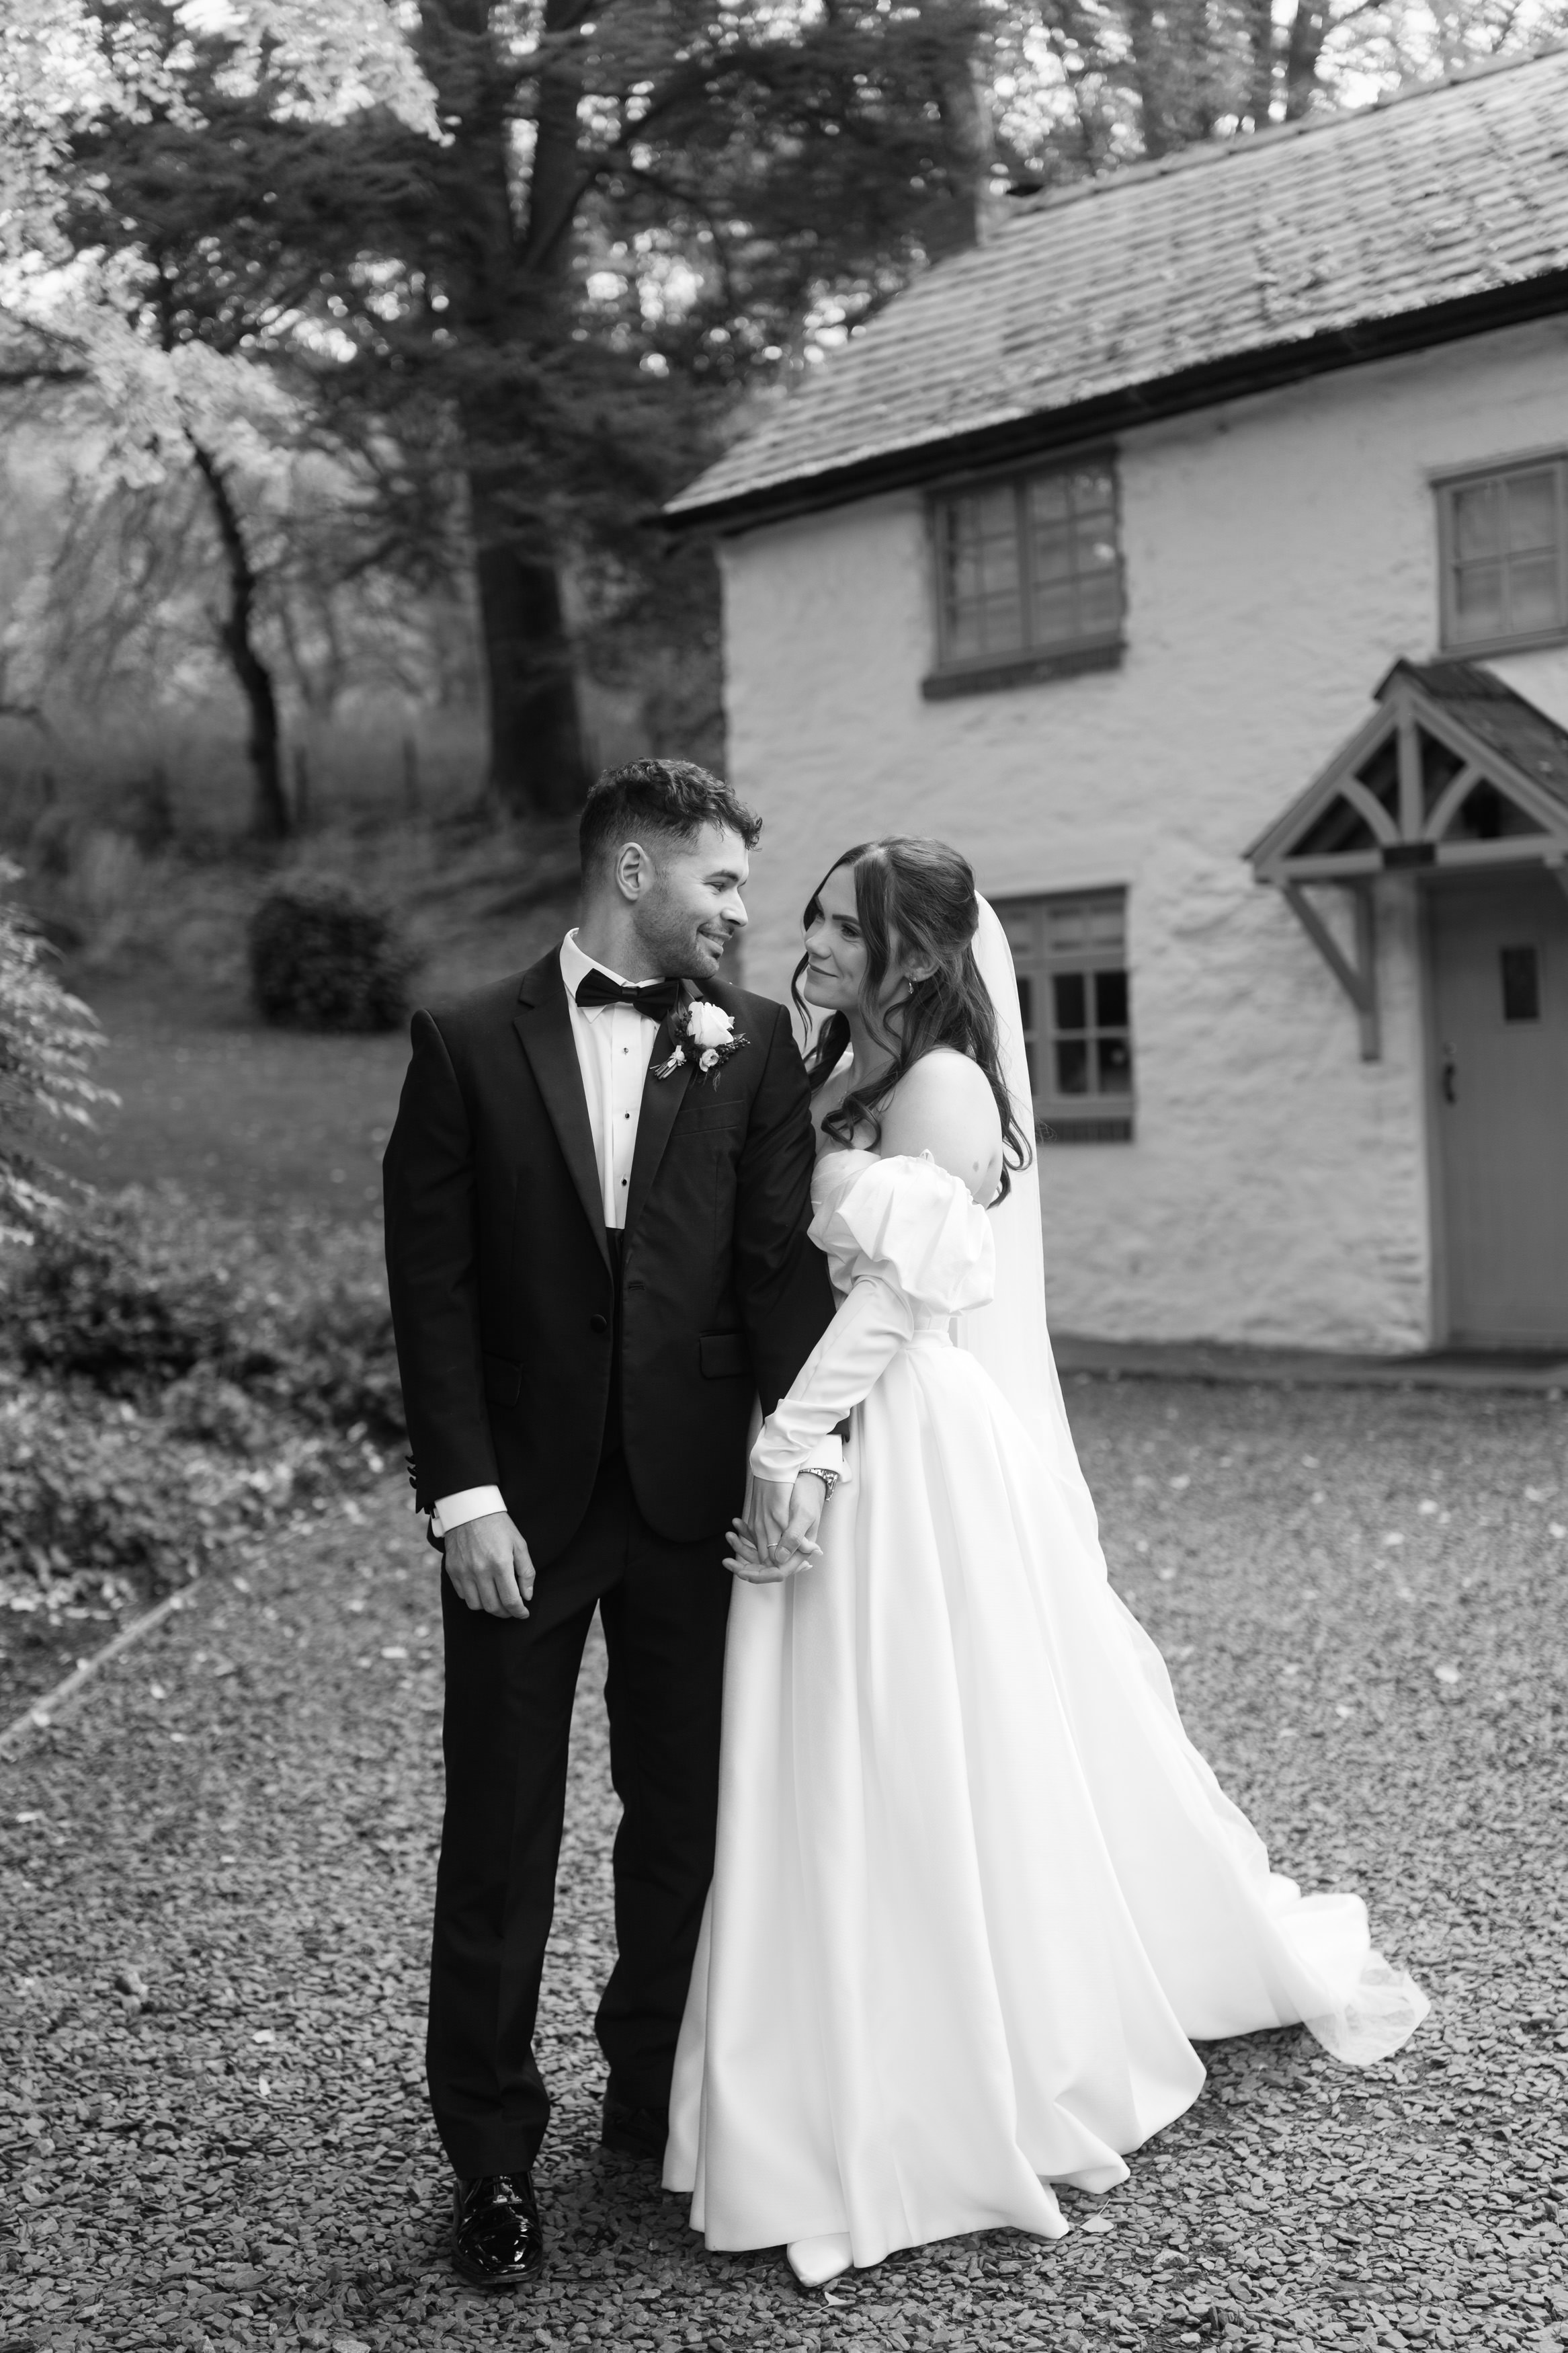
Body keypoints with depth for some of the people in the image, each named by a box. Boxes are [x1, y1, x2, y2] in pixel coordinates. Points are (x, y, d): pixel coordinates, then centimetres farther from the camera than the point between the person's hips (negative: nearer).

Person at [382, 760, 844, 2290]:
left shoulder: (751, 1045, 5)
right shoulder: (468, 1045, -1)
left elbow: (781, 1257, -1)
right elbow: (433, 1284, -4)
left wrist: (804, 1434, -15)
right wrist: (464, 1494, -11)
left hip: (691, 1492, 2)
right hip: (523, 1502, -2)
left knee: (686, 1814, 12)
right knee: (500, 1835, 5)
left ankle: (658, 2102, 31)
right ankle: (492, 2158, 18)